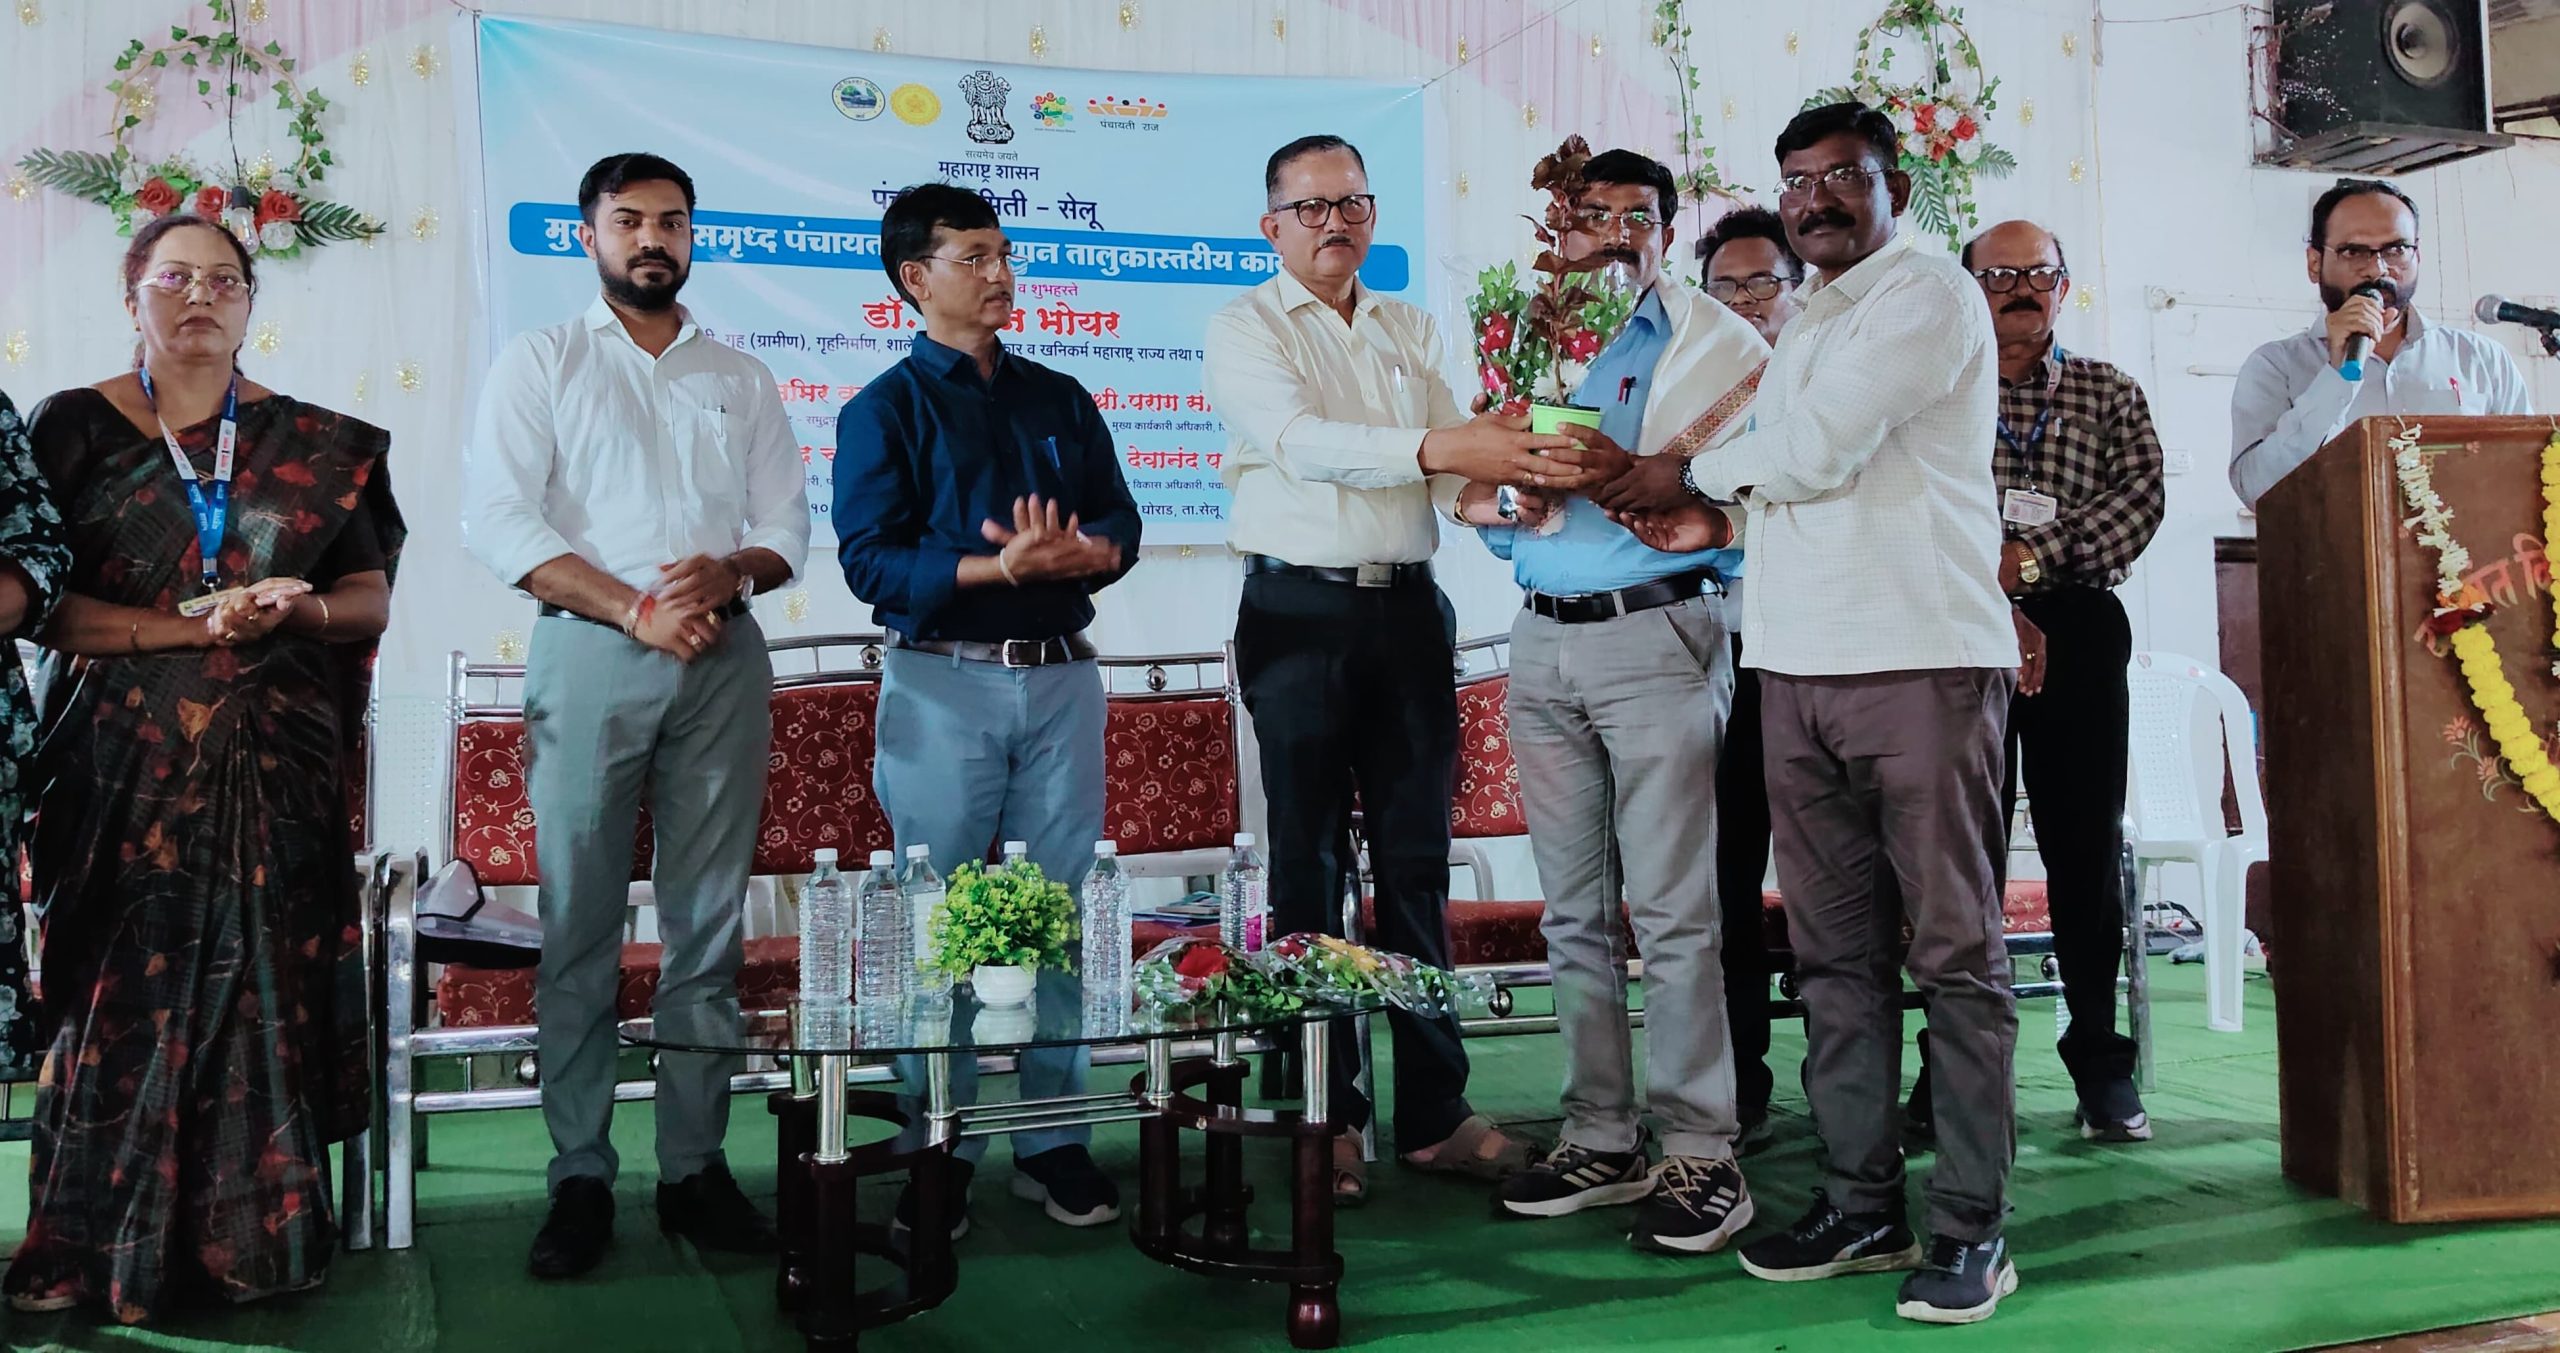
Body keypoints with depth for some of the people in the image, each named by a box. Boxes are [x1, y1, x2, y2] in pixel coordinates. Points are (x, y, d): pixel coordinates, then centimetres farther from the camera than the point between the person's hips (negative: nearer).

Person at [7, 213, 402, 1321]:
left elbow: (370, 598, 8)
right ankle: (98, 1247, 9)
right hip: (122, 764, -1)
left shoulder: (316, 442, 10)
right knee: (122, 990, -2)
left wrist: (289, 612, -13)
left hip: (276, 762, 1)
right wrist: (195, 624, -15)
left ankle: (254, 1233, 9)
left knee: (267, 984, -1)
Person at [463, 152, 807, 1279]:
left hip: (724, 658, 3)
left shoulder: (741, 379, 19)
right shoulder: (541, 363, 9)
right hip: (589, 651, -2)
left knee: (708, 923, 2)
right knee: (580, 926, -2)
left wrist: (731, 569, -10)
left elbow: (787, 527, 14)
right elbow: (497, 520, -3)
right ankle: (580, 1178, 5)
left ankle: (694, 1166, 9)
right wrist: (635, 610, -12)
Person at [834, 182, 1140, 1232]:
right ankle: (939, 1154, 12)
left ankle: (1053, 1141, 14)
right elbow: (870, 561, -9)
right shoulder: (884, 410, 2)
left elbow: (1120, 526, 9)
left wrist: (1078, 553, -14)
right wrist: (1002, 567, -21)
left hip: (1060, 678, 4)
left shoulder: (1060, 401, 16)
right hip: (944, 684, -4)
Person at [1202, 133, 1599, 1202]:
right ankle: (1325, 1116, 12)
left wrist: (1521, 470, -17)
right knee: (1310, 865, 2)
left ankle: (1435, 1110, 15)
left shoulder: (1409, 331, 16)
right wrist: (1440, 447, -30)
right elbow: (1302, 442, -18)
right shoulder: (1246, 330, 1)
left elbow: (1456, 471, 5)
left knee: (1417, 861, 7)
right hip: (1302, 612, -4)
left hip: (1409, 610, 4)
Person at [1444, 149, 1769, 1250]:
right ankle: (1601, 1139, 16)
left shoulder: (1713, 346, 3)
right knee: (1572, 909, 8)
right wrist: (1489, 509, -4)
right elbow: (1495, 510, 18)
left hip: (1655, 632, -5)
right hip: (1541, 639, 5)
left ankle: (1700, 1152, 0)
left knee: (1670, 907, -7)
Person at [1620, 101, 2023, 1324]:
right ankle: (1860, 1204, 16)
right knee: (1834, 950, 8)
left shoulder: (1930, 295, -3)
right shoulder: (1805, 325, 22)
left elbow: (1815, 449, -14)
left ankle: (1969, 1227, 3)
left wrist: (1705, 468, 3)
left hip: (1923, 659, -7)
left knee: (1954, 950, -2)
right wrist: (1724, 519, 9)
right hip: (1799, 667, 8)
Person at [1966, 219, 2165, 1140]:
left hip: (2077, 630, 1)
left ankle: (2101, 1060, 11)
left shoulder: (2109, 393, 15)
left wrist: (2031, 559, -15)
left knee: (2086, 848, 2)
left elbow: (2141, 497, -1)